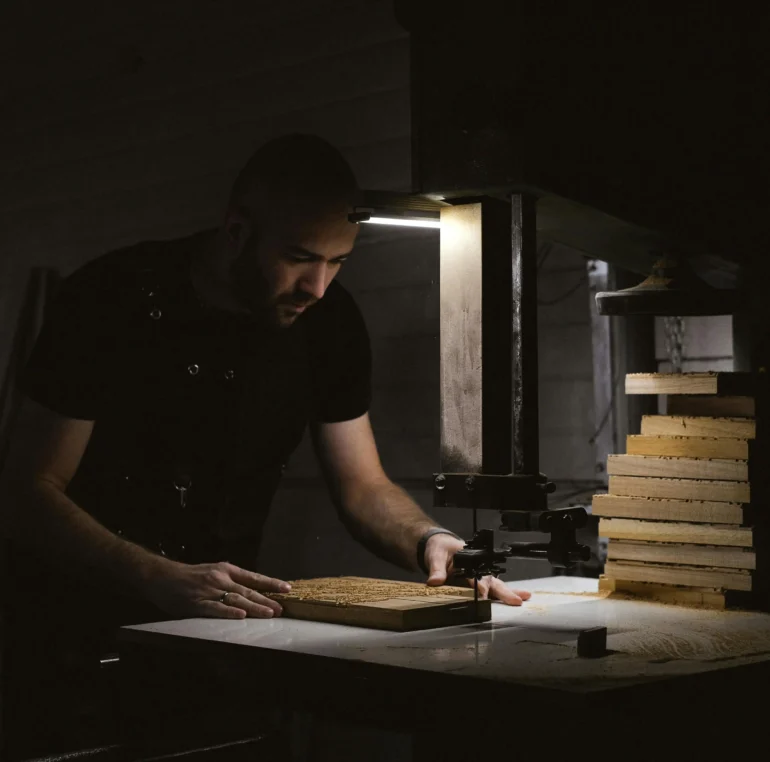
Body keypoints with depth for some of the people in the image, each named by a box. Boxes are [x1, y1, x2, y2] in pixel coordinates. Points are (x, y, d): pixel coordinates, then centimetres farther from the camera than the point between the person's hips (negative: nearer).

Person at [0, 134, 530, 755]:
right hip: (87, 619, -3)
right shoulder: (112, 301, -13)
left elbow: (363, 487, 7)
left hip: (222, 612, 4)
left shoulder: (329, 319, 0)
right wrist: (161, 580, -31)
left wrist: (429, 539, -16)